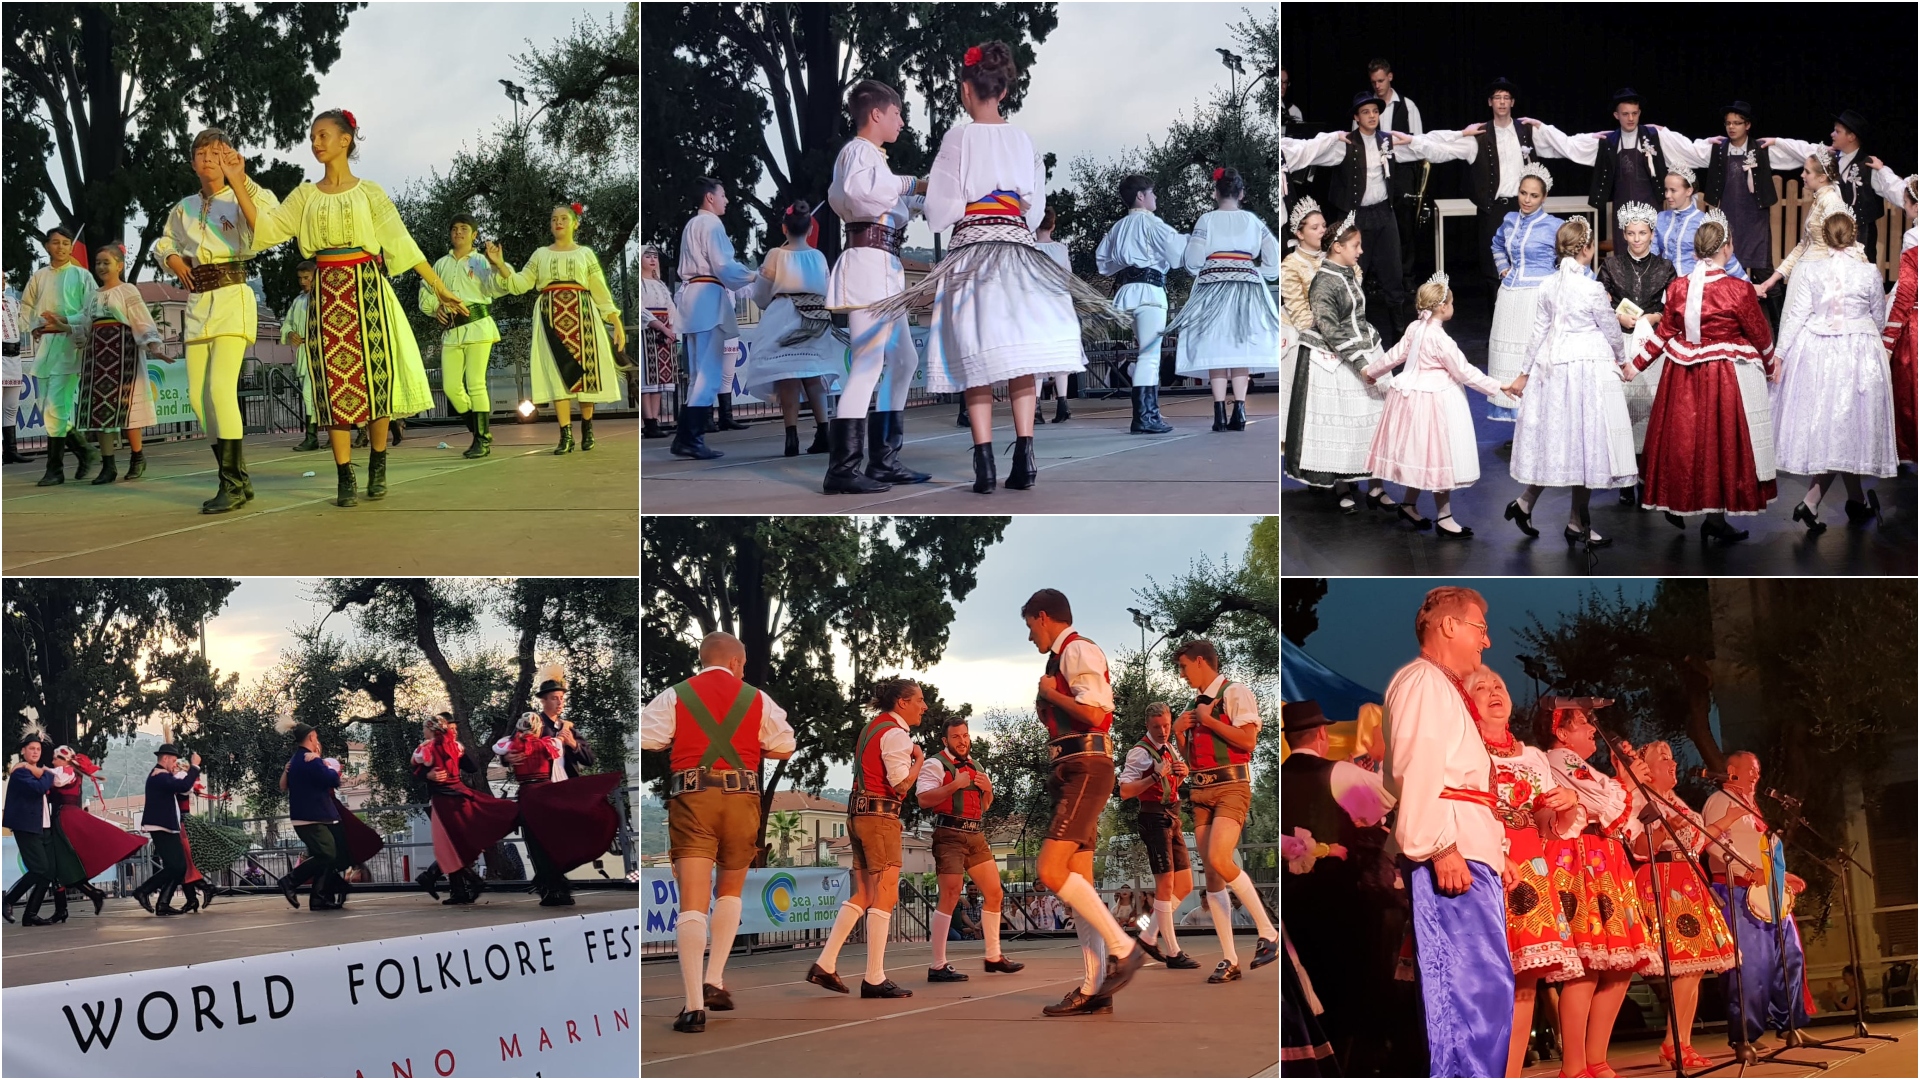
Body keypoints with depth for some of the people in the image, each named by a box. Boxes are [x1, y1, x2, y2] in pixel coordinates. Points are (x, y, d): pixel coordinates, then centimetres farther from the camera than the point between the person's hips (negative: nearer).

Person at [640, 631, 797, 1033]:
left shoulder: (674, 697, 6)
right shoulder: (757, 699, 10)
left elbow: (645, 743, -2)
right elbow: (784, 747, 10)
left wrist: (681, 744, 17)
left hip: (691, 796, -1)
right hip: (742, 796, 1)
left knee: (693, 901, -6)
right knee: (730, 891, 23)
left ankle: (694, 1005, -13)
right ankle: (714, 981, 13)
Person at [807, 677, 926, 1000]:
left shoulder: (872, 728, 19)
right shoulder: (895, 734, -11)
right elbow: (901, 783, -19)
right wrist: (919, 758, -3)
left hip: (859, 813, 10)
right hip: (881, 815, -10)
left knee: (863, 895, 12)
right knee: (885, 895, -7)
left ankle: (824, 965, 6)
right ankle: (875, 979, -9)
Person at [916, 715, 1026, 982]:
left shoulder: (975, 768, 21)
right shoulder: (935, 764, -3)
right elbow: (923, 799, -16)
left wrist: (988, 790, 8)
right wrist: (955, 785, -19)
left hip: (976, 837, 8)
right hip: (950, 836, -8)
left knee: (994, 893, 10)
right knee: (950, 898, -13)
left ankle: (993, 956, 23)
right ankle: (937, 967, -11)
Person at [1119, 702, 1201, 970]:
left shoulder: (1171, 749, 14)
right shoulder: (1140, 752, -11)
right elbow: (1125, 791, -18)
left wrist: (1182, 773, 7)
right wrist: (1155, 777, -26)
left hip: (1173, 818, 9)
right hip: (1154, 819, -9)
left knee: (1184, 886, 9)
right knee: (1166, 885, -9)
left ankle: (1149, 936, 19)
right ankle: (1173, 953, -6)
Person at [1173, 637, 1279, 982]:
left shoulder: (1235, 692, -4)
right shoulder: (1196, 704, 20)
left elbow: (1248, 740, -16)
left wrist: (1208, 720, -11)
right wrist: (1179, 732, 9)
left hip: (1231, 787, -8)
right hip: (1201, 792, 8)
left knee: (1219, 860, -26)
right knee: (1211, 875, 1)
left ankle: (1267, 932, -13)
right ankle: (1229, 960, 2)